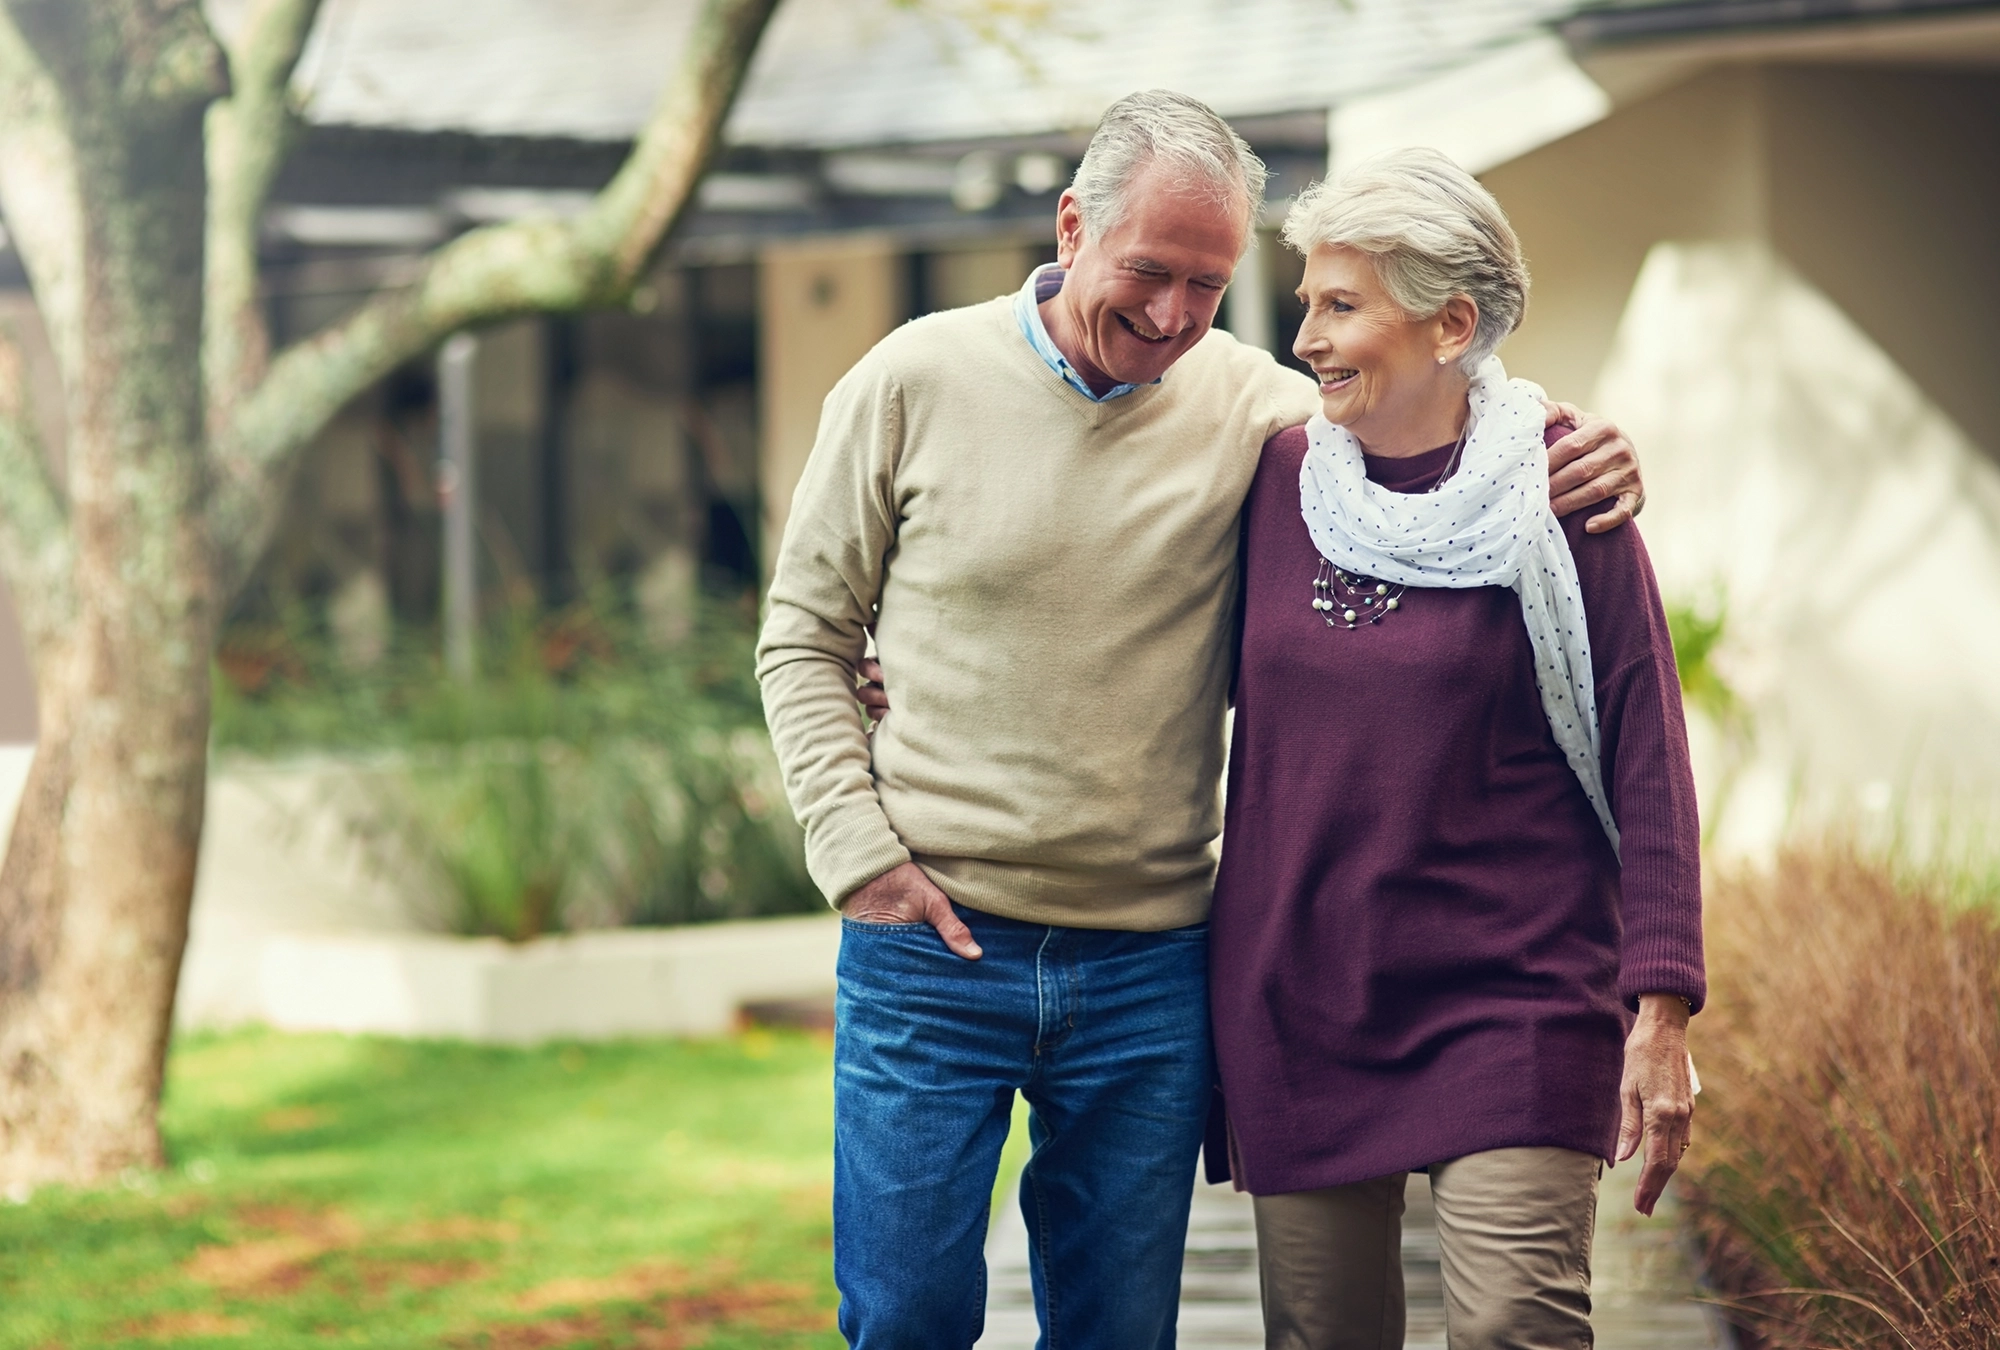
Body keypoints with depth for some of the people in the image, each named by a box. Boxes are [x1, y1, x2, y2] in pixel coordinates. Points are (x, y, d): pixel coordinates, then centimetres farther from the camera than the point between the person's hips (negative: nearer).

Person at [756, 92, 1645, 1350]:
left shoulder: (1250, 404, 0)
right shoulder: (915, 381, -3)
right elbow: (806, 638, 4)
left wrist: (1568, 468, -16)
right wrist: (860, 853, -7)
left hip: (1151, 969, 2)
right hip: (931, 953, -2)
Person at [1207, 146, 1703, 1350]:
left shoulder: (1556, 500, -5)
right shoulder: (1277, 482, 6)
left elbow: (1646, 763, -5)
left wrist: (1661, 1011, -11)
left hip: (1515, 1001, -4)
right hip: (1296, 1000, 4)